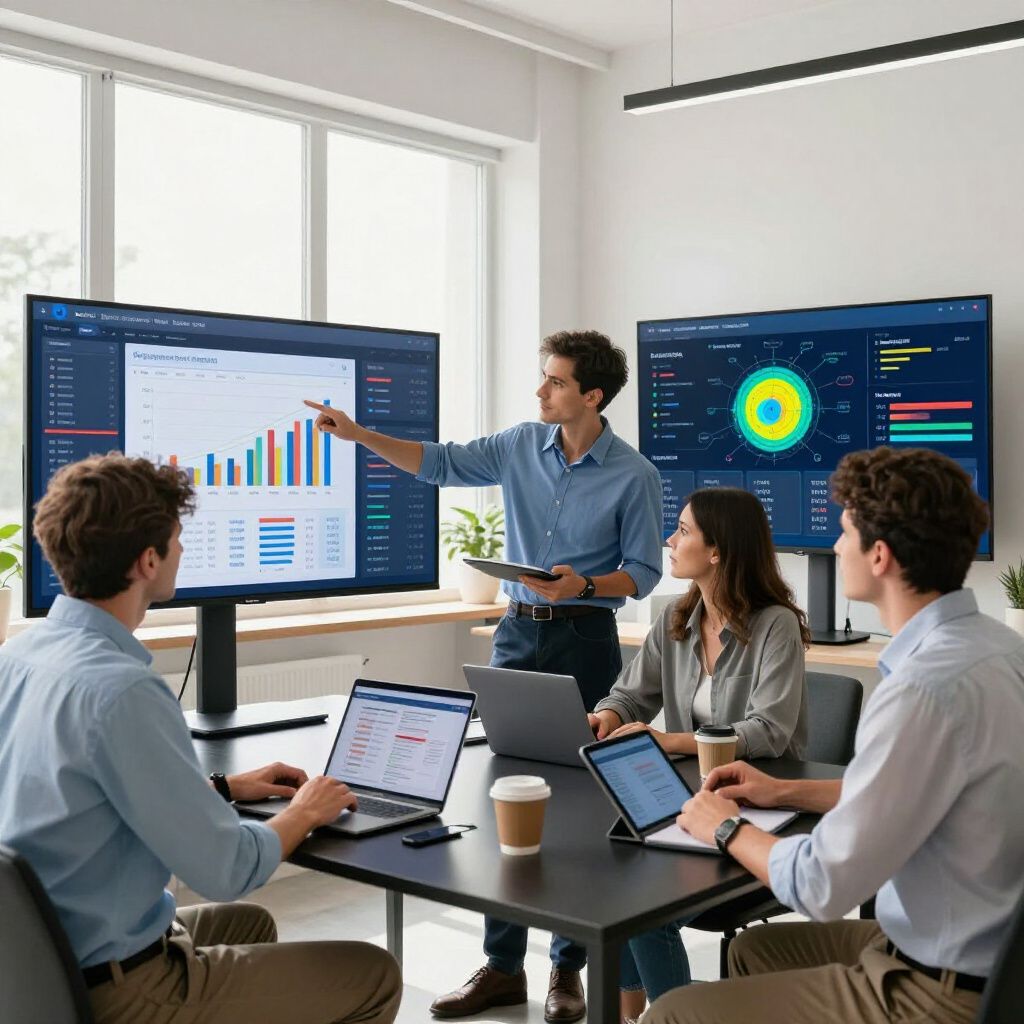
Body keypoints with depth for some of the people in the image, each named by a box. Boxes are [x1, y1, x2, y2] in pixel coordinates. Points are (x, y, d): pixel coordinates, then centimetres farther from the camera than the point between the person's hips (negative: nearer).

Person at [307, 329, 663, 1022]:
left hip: (586, 640, -4)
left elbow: (644, 572, -4)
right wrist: (360, 434, -3)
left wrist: (584, 585, -22)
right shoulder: (521, 446, 5)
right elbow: (442, 464, 6)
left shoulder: (635, 476, -7)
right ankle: (503, 966, 15)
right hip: (519, 633, 4)